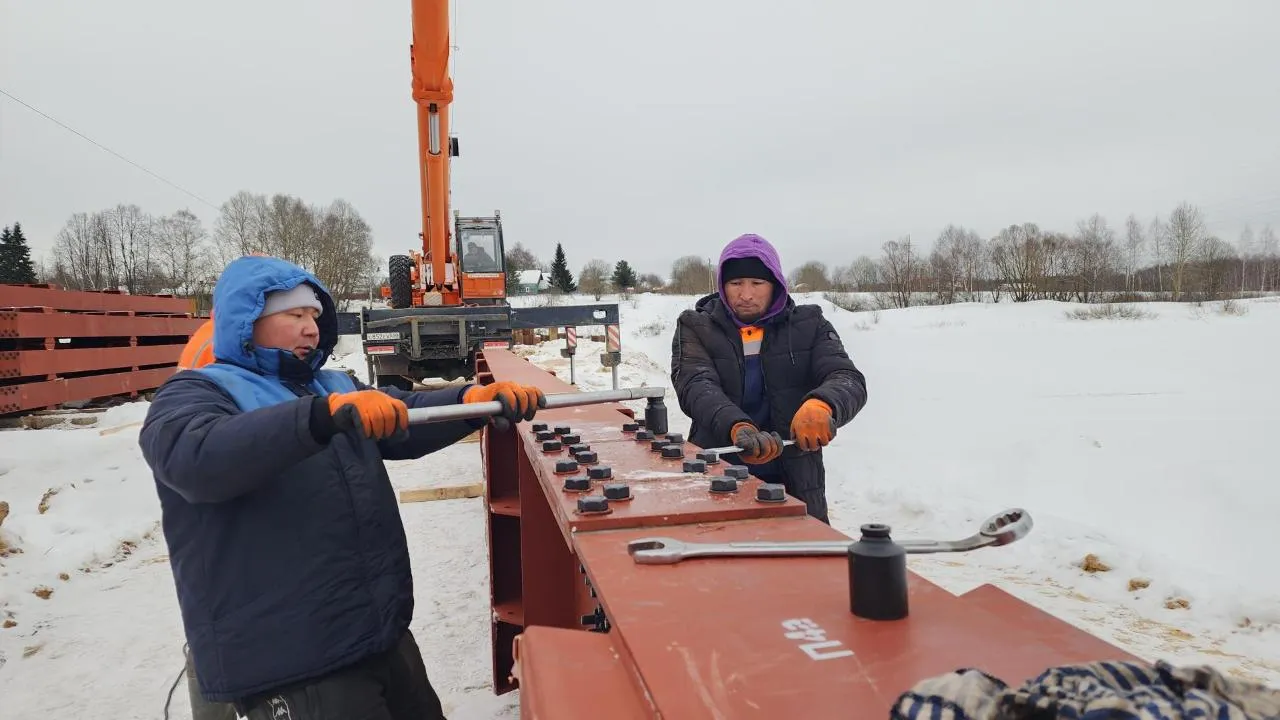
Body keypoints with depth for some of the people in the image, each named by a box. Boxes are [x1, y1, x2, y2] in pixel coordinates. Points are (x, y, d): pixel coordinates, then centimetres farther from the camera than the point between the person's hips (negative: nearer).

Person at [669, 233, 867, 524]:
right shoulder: (696, 328, 0)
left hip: (796, 484, 1)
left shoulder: (808, 326, 2)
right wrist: (736, 427, -37)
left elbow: (849, 380, -10)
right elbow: (695, 386, -16)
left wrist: (822, 405, -35)